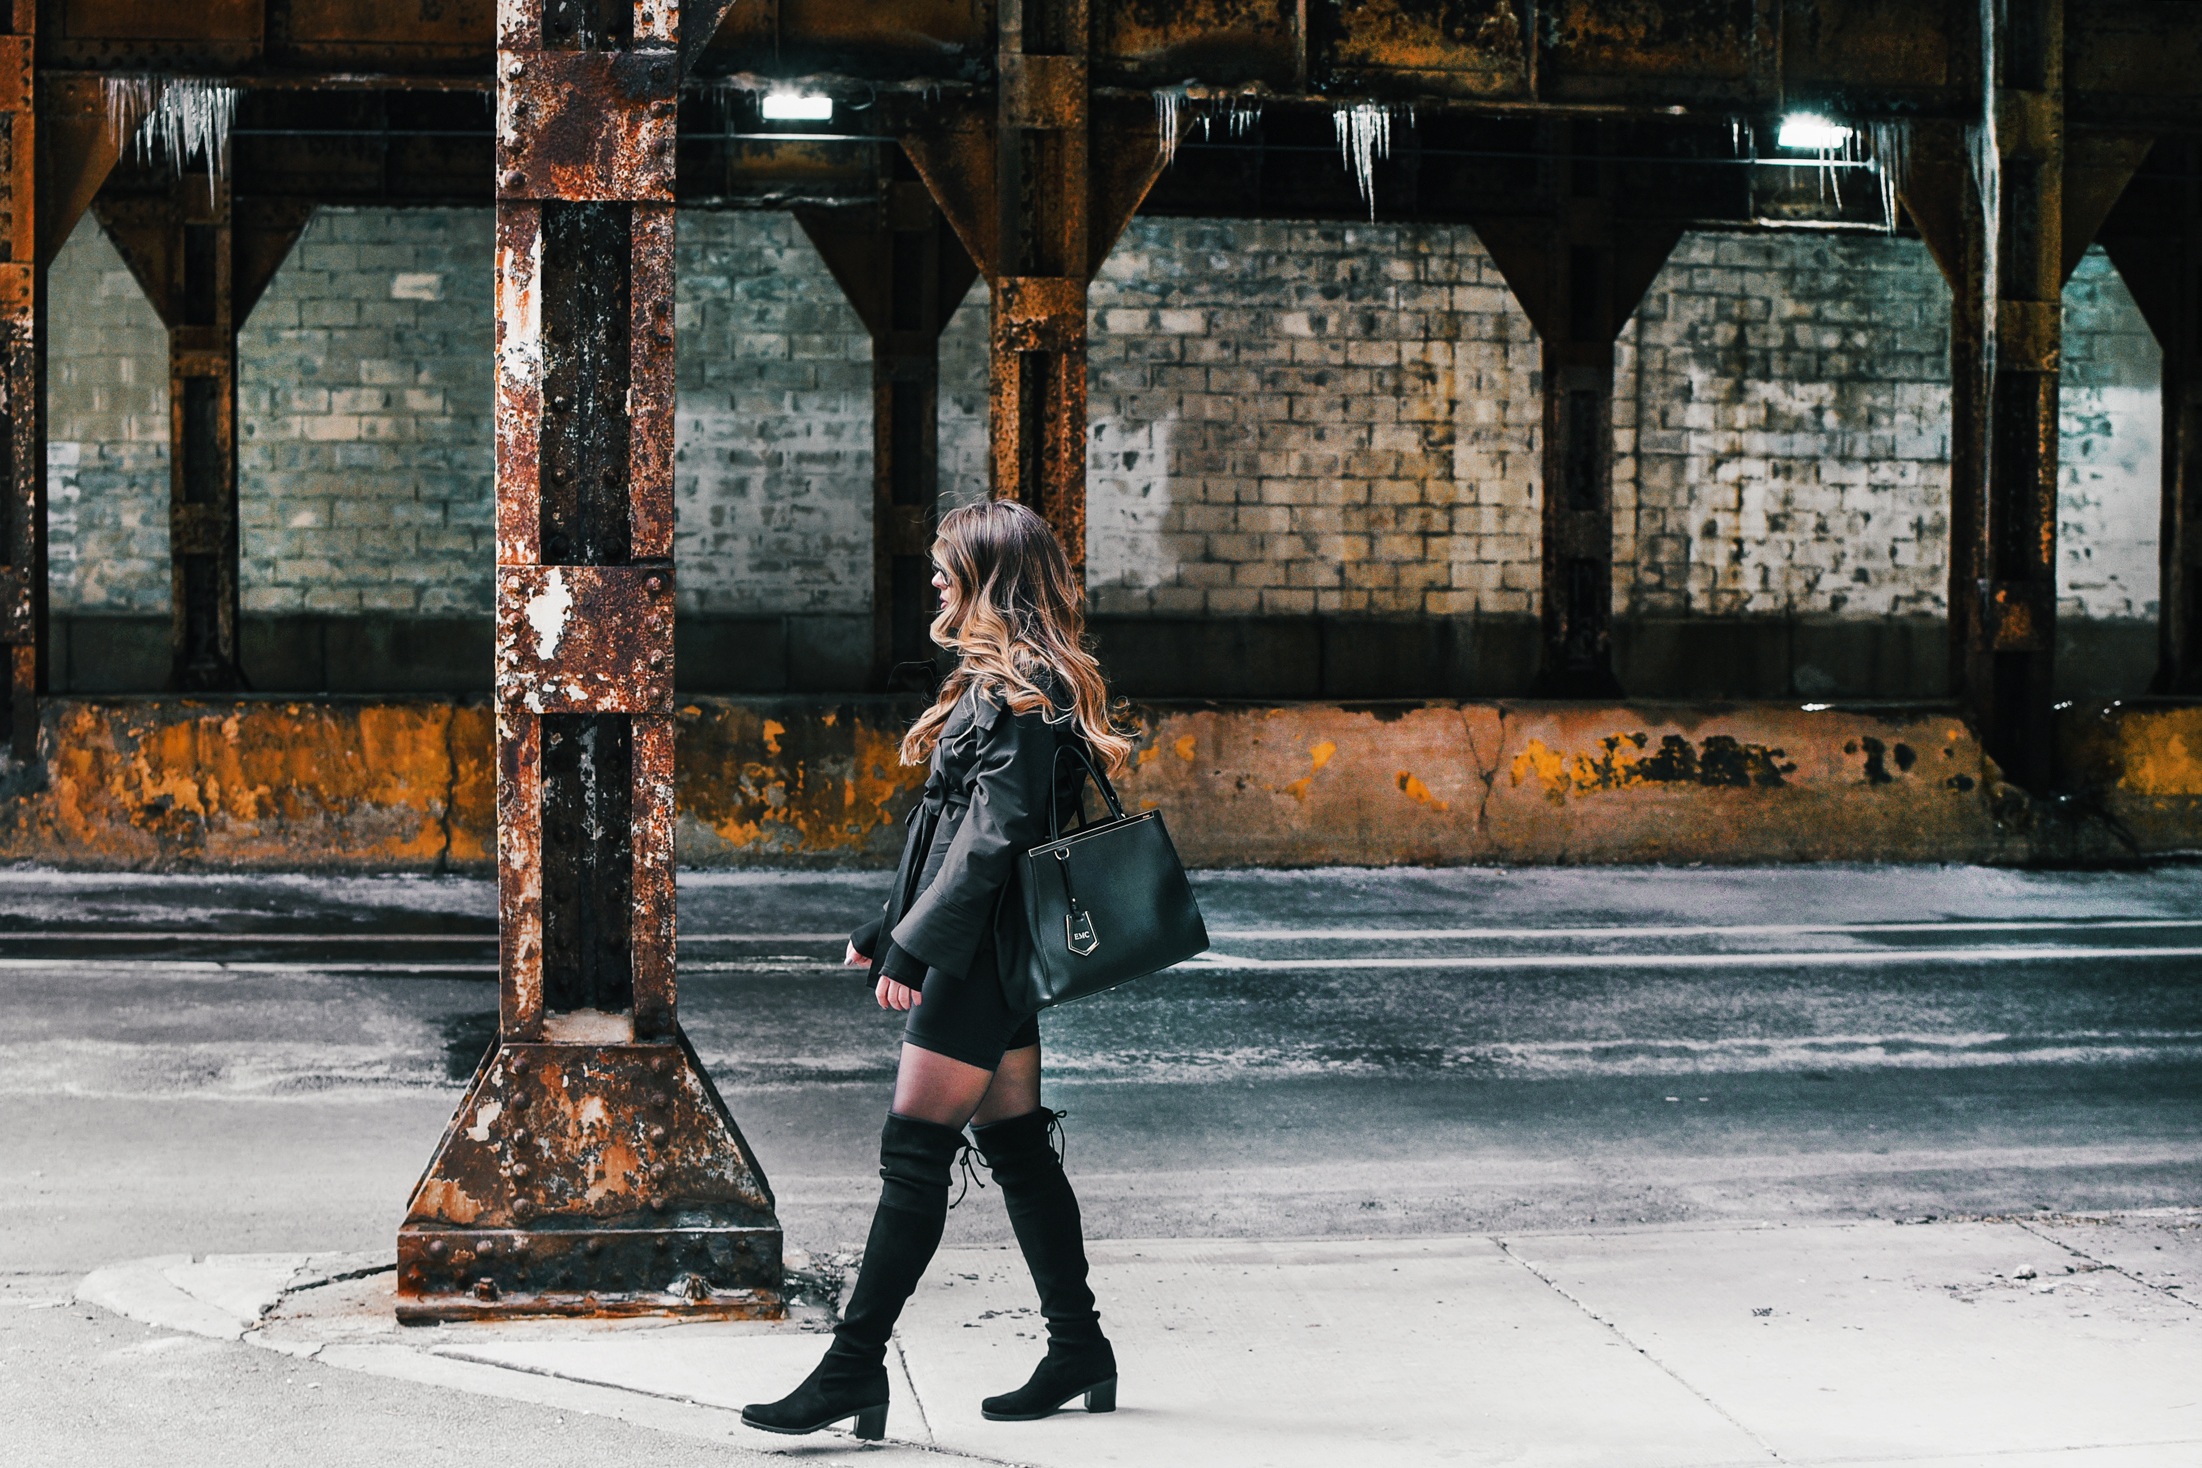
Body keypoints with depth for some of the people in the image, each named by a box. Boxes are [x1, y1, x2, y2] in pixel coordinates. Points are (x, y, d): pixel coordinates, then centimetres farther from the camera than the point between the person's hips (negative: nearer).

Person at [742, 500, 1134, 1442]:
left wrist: (912, 943, -24)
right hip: (990, 954, 11)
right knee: (1015, 1144, 13)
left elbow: (993, 835, -22)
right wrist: (885, 929, 23)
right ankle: (1078, 1348, 20)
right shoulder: (1010, 682, 17)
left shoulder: (1021, 690, -15)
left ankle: (855, 1365, -8)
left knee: (914, 1152, -10)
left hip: (979, 951, -11)